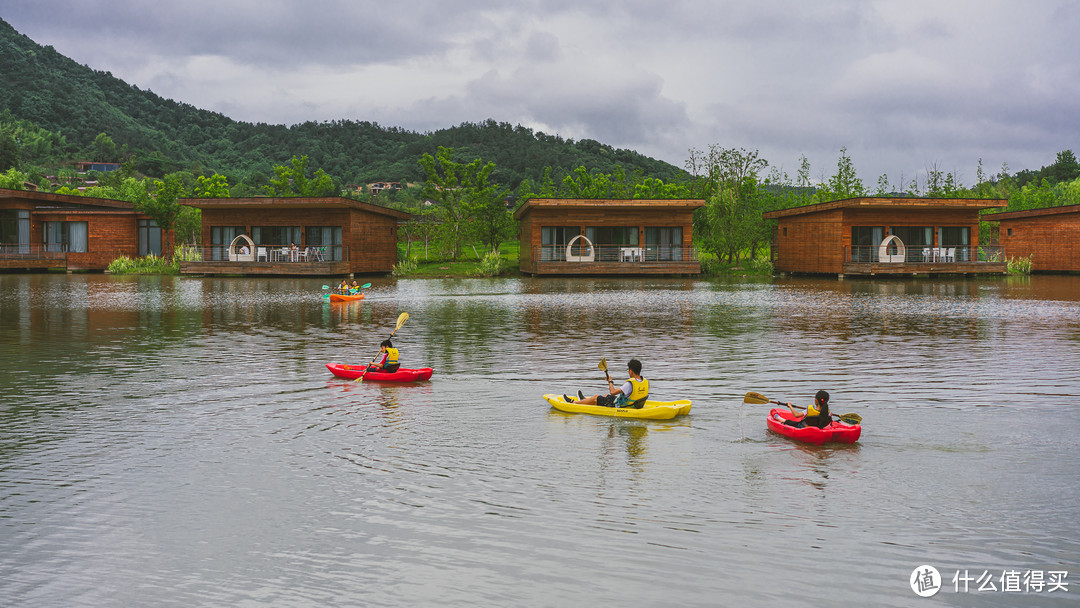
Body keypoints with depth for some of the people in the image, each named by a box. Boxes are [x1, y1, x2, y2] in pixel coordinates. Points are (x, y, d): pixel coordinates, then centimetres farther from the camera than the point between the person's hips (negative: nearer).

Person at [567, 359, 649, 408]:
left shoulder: (630, 384, -32)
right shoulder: (646, 382, -7)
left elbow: (613, 392, -31)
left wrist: (610, 381, -11)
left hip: (620, 407, -8)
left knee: (595, 398, 9)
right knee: (607, 396, 29)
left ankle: (573, 402, 29)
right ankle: (584, 399, 53)